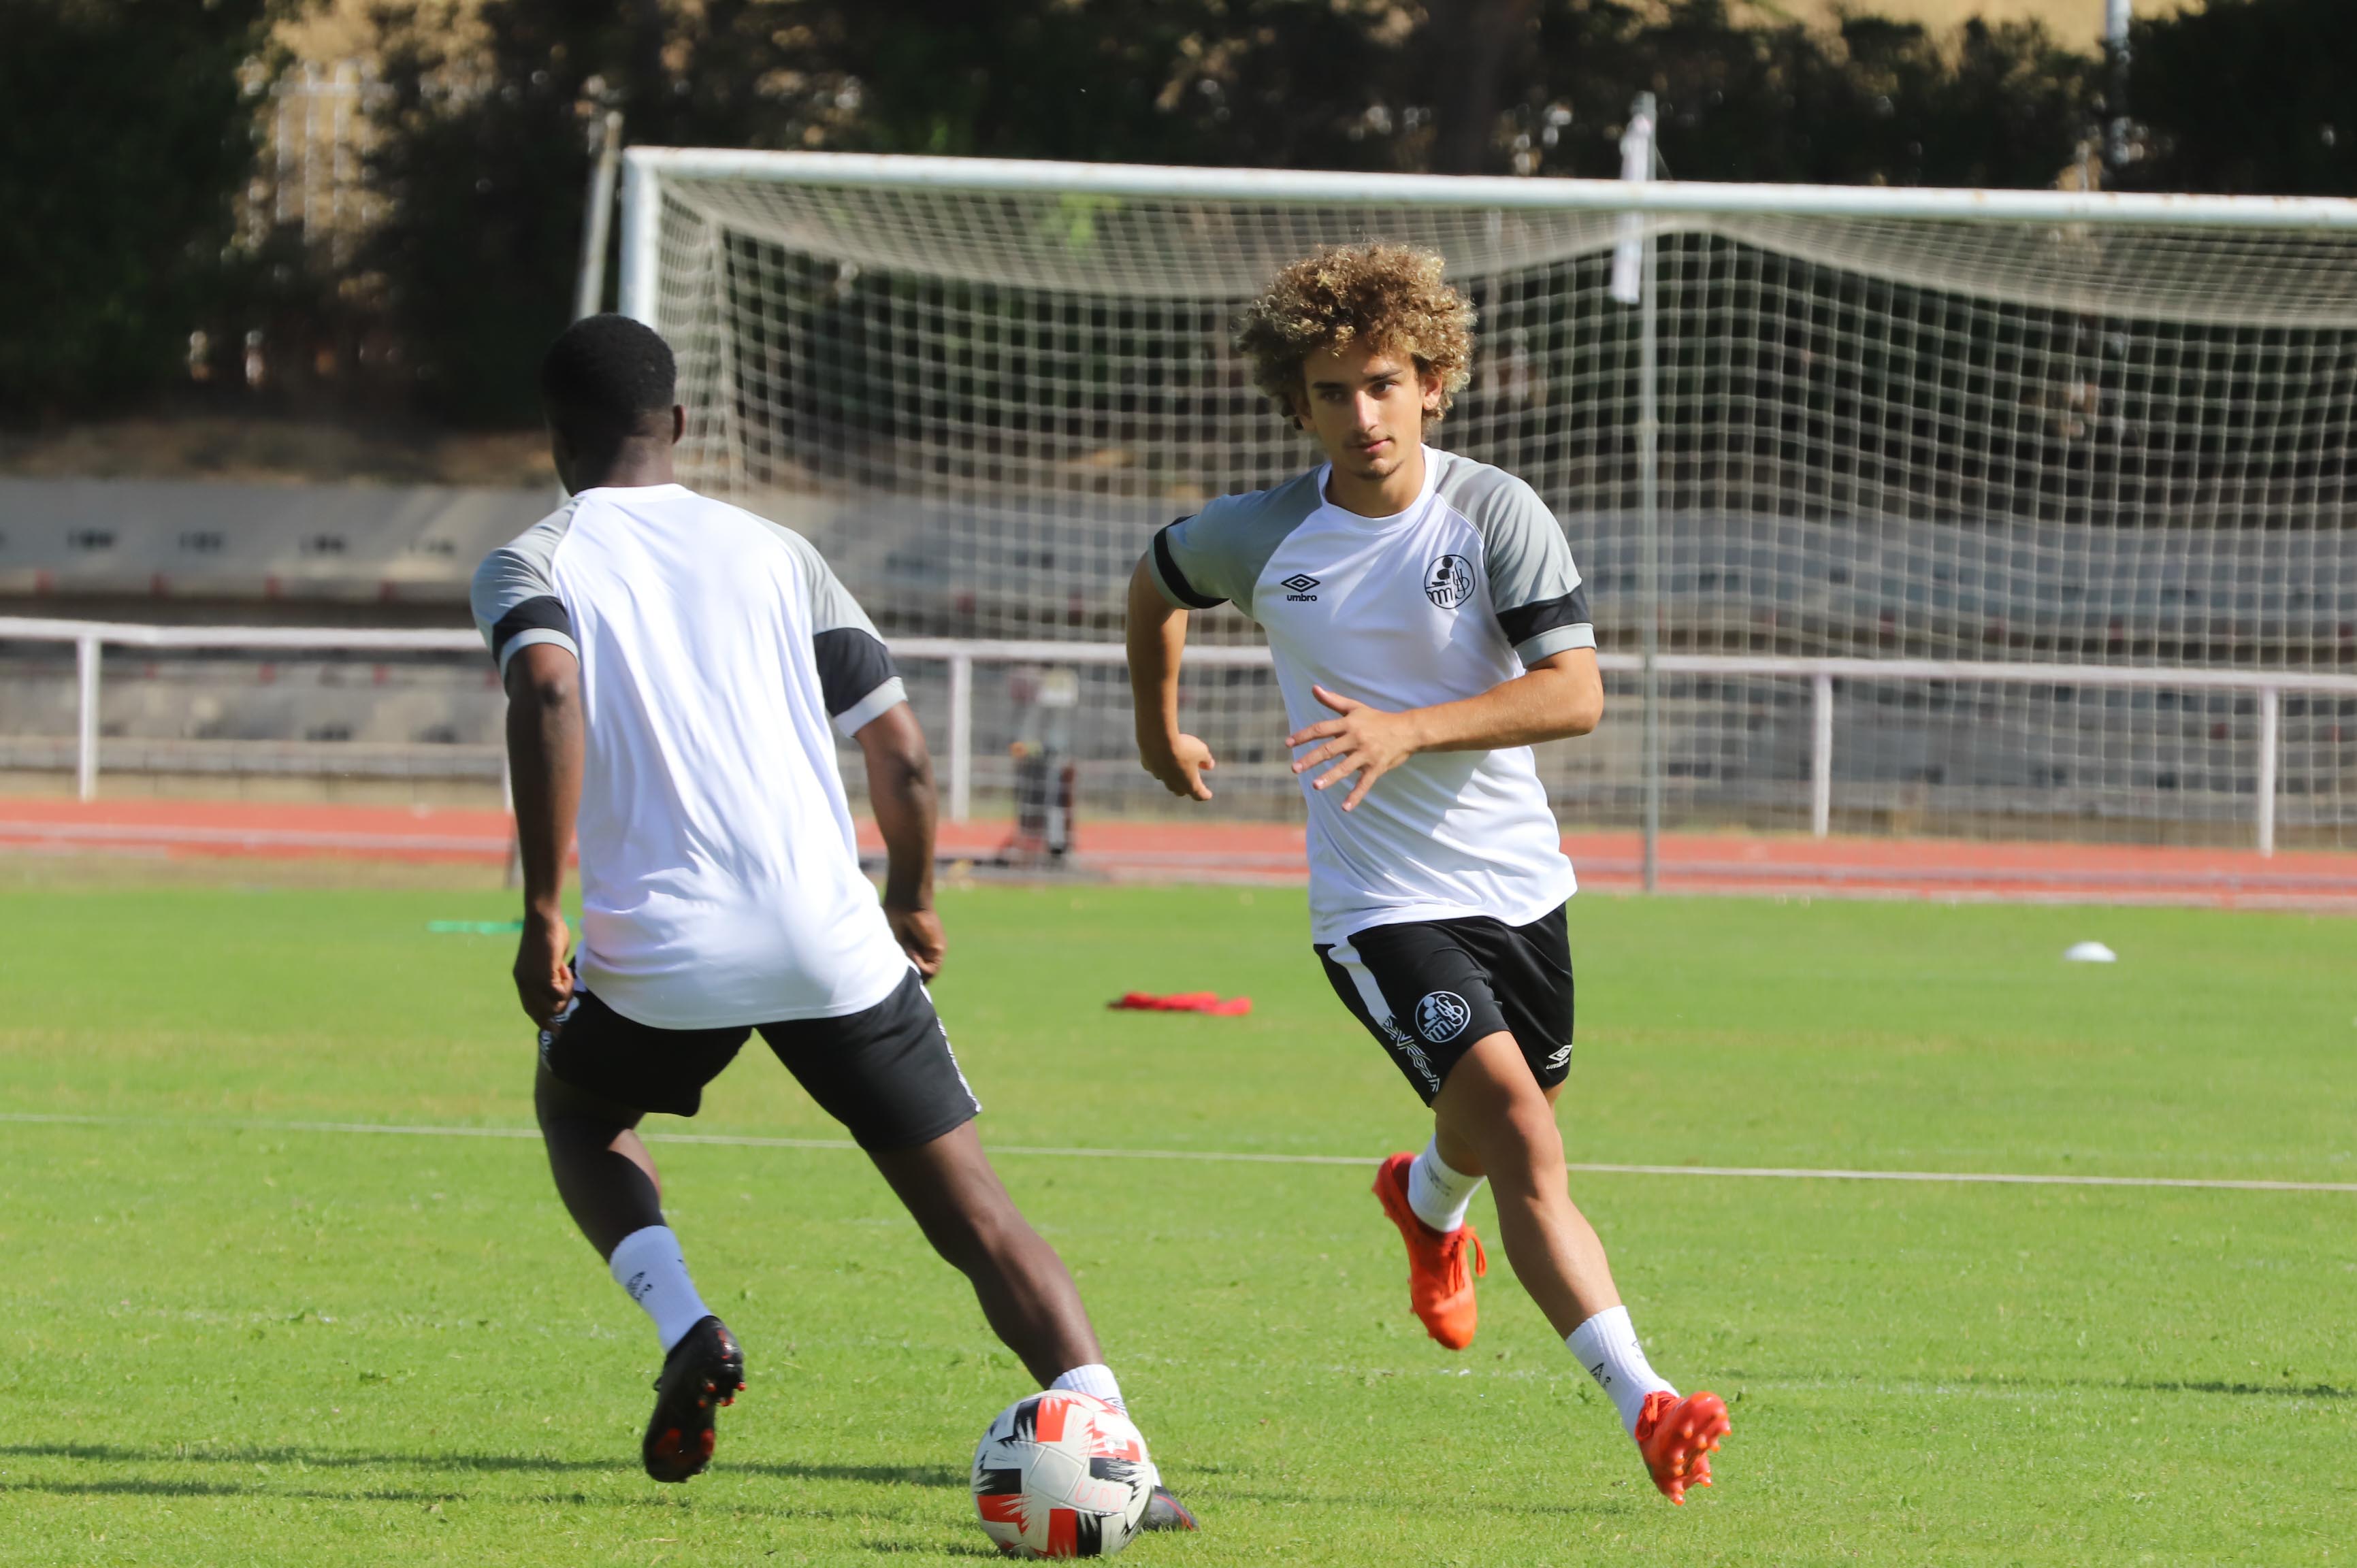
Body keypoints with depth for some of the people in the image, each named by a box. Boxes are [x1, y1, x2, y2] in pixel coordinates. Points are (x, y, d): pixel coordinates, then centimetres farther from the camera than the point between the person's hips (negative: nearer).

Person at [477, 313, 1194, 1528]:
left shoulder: (529, 565, 7)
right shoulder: (773, 553, 16)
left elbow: (548, 692, -16)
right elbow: (900, 751, 10)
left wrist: (542, 914, -12)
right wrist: (912, 902, 27)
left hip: (660, 957, -1)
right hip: (834, 946, 1)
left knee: (577, 1109, 31)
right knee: (973, 1209, 3)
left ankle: (684, 1330, 7)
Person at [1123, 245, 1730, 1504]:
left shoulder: (1494, 513, -10)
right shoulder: (1258, 537, -6)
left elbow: (1574, 693, -17)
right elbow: (1155, 586, 18)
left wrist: (1409, 731, -28)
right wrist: (1158, 729, 29)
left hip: (1517, 879, 2)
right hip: (1380, 903, -2)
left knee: (1499, 1134, 22)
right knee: (1524, 1139, -21)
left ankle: (1428, 1200, 61)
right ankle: (1642, 1402, -28)